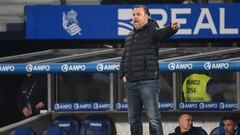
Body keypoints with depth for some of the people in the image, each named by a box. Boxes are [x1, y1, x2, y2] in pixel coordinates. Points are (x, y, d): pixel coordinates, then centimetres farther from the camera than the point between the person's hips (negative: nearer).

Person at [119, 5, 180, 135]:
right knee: (133, 119, 13)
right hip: (130, 84, 7)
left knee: (153, 119, -10)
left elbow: (163, 33, -27)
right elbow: (124, 57, 26)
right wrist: (122, 75, 13)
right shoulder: (129, 36, 17)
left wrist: (172, 28, -49)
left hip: (148, 82, -7)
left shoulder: (151, 32, -4)